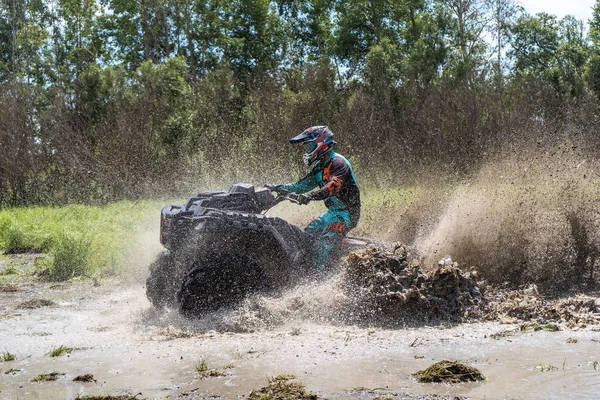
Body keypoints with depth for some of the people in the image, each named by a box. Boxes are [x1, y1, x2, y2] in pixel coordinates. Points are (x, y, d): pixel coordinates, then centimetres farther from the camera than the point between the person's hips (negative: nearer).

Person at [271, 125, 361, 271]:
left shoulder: (338, 162, -17)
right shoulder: (319, 166, 14)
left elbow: (333, 186, -34)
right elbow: (303, 184, 15)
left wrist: (311, 196, -49)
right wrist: (278, 188, 2)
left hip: (346, 213, -10)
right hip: (332, 212, 10)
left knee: (322, 245, -27)